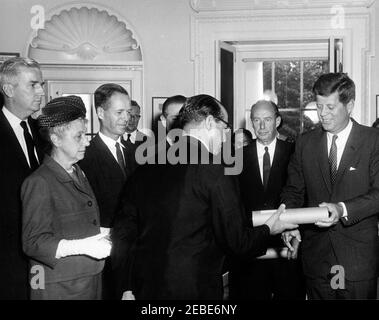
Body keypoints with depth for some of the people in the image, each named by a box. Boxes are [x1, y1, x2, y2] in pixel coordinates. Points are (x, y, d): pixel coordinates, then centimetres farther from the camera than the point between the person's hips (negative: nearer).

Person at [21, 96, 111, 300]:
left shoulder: (79, 174, 13)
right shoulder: (39, 183, -15)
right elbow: (33, 243, -18)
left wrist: (101, 235, 2)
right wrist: (82, 246, -25)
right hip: (59, 288, -7)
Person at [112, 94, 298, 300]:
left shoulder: (146, 168, 2)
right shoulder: (217, 171, -14)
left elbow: (123, 231, 6)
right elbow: (237, 240, -13)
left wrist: (127, 287, 15)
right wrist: (268, 230, 8)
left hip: (145, 286, 6)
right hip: (195, 289, -5)